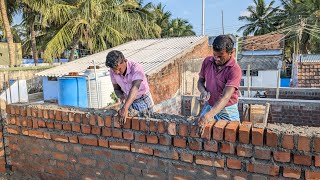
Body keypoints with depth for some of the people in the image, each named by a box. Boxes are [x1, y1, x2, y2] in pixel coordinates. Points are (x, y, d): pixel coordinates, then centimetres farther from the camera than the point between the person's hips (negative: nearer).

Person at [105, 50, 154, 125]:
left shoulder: (136, 68, -31)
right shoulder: (113, 71, -14)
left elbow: (134, 89, -45)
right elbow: (116, 89, 0)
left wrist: (125, 108, -58)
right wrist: (122, 97, -23)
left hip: (143, 100, -3)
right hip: (128, 100, 4)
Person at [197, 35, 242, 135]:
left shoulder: (235, 70, -23)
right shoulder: (207, 61, -6)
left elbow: (226, 97, -32)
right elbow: (200, 81, 8)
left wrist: (208, 115, -43)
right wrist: (203, 91, -17)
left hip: (227, 111, -4)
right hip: (208, 106, 4)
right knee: (200, 132, 6)